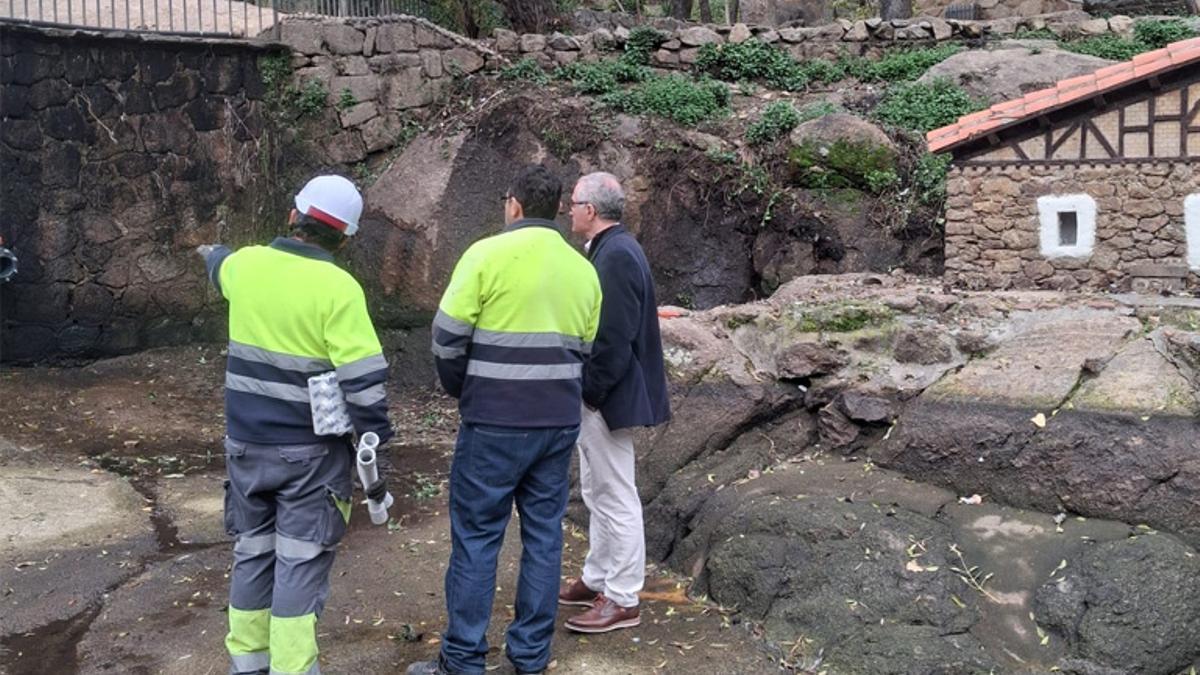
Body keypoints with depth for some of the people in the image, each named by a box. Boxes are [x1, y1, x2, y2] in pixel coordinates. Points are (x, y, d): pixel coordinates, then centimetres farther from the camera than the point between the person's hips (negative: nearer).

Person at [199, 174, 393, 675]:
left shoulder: (244, 264, 0)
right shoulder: (338, 288, -16)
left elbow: (221, 268, 27)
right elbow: (363, 382, -18)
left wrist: (211, 253, 52)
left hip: (246, 443, 5)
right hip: (310, 450, -5)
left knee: (252, 553, 18)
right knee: (300, 564, 2)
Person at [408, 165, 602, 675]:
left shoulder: (487, 254, -8)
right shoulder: (583, 268, 8)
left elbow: (447, 336, -8)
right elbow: (585, 348, 11)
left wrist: (461, 390, 8)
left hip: (495, 422, -5)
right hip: (559, 422, 5)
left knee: (476, 536, 4)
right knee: (544, 534, 12)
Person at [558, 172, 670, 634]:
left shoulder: (617, 254, -20)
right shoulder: (609, 249, 11)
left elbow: (615, 337, -25)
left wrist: (591, 392, -18)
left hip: (606, 397, -10)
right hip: (595, 394, 10)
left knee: (615, 496, -1)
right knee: (598, 492, 20)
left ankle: (622, 600, 10)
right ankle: (598, 578, 33)